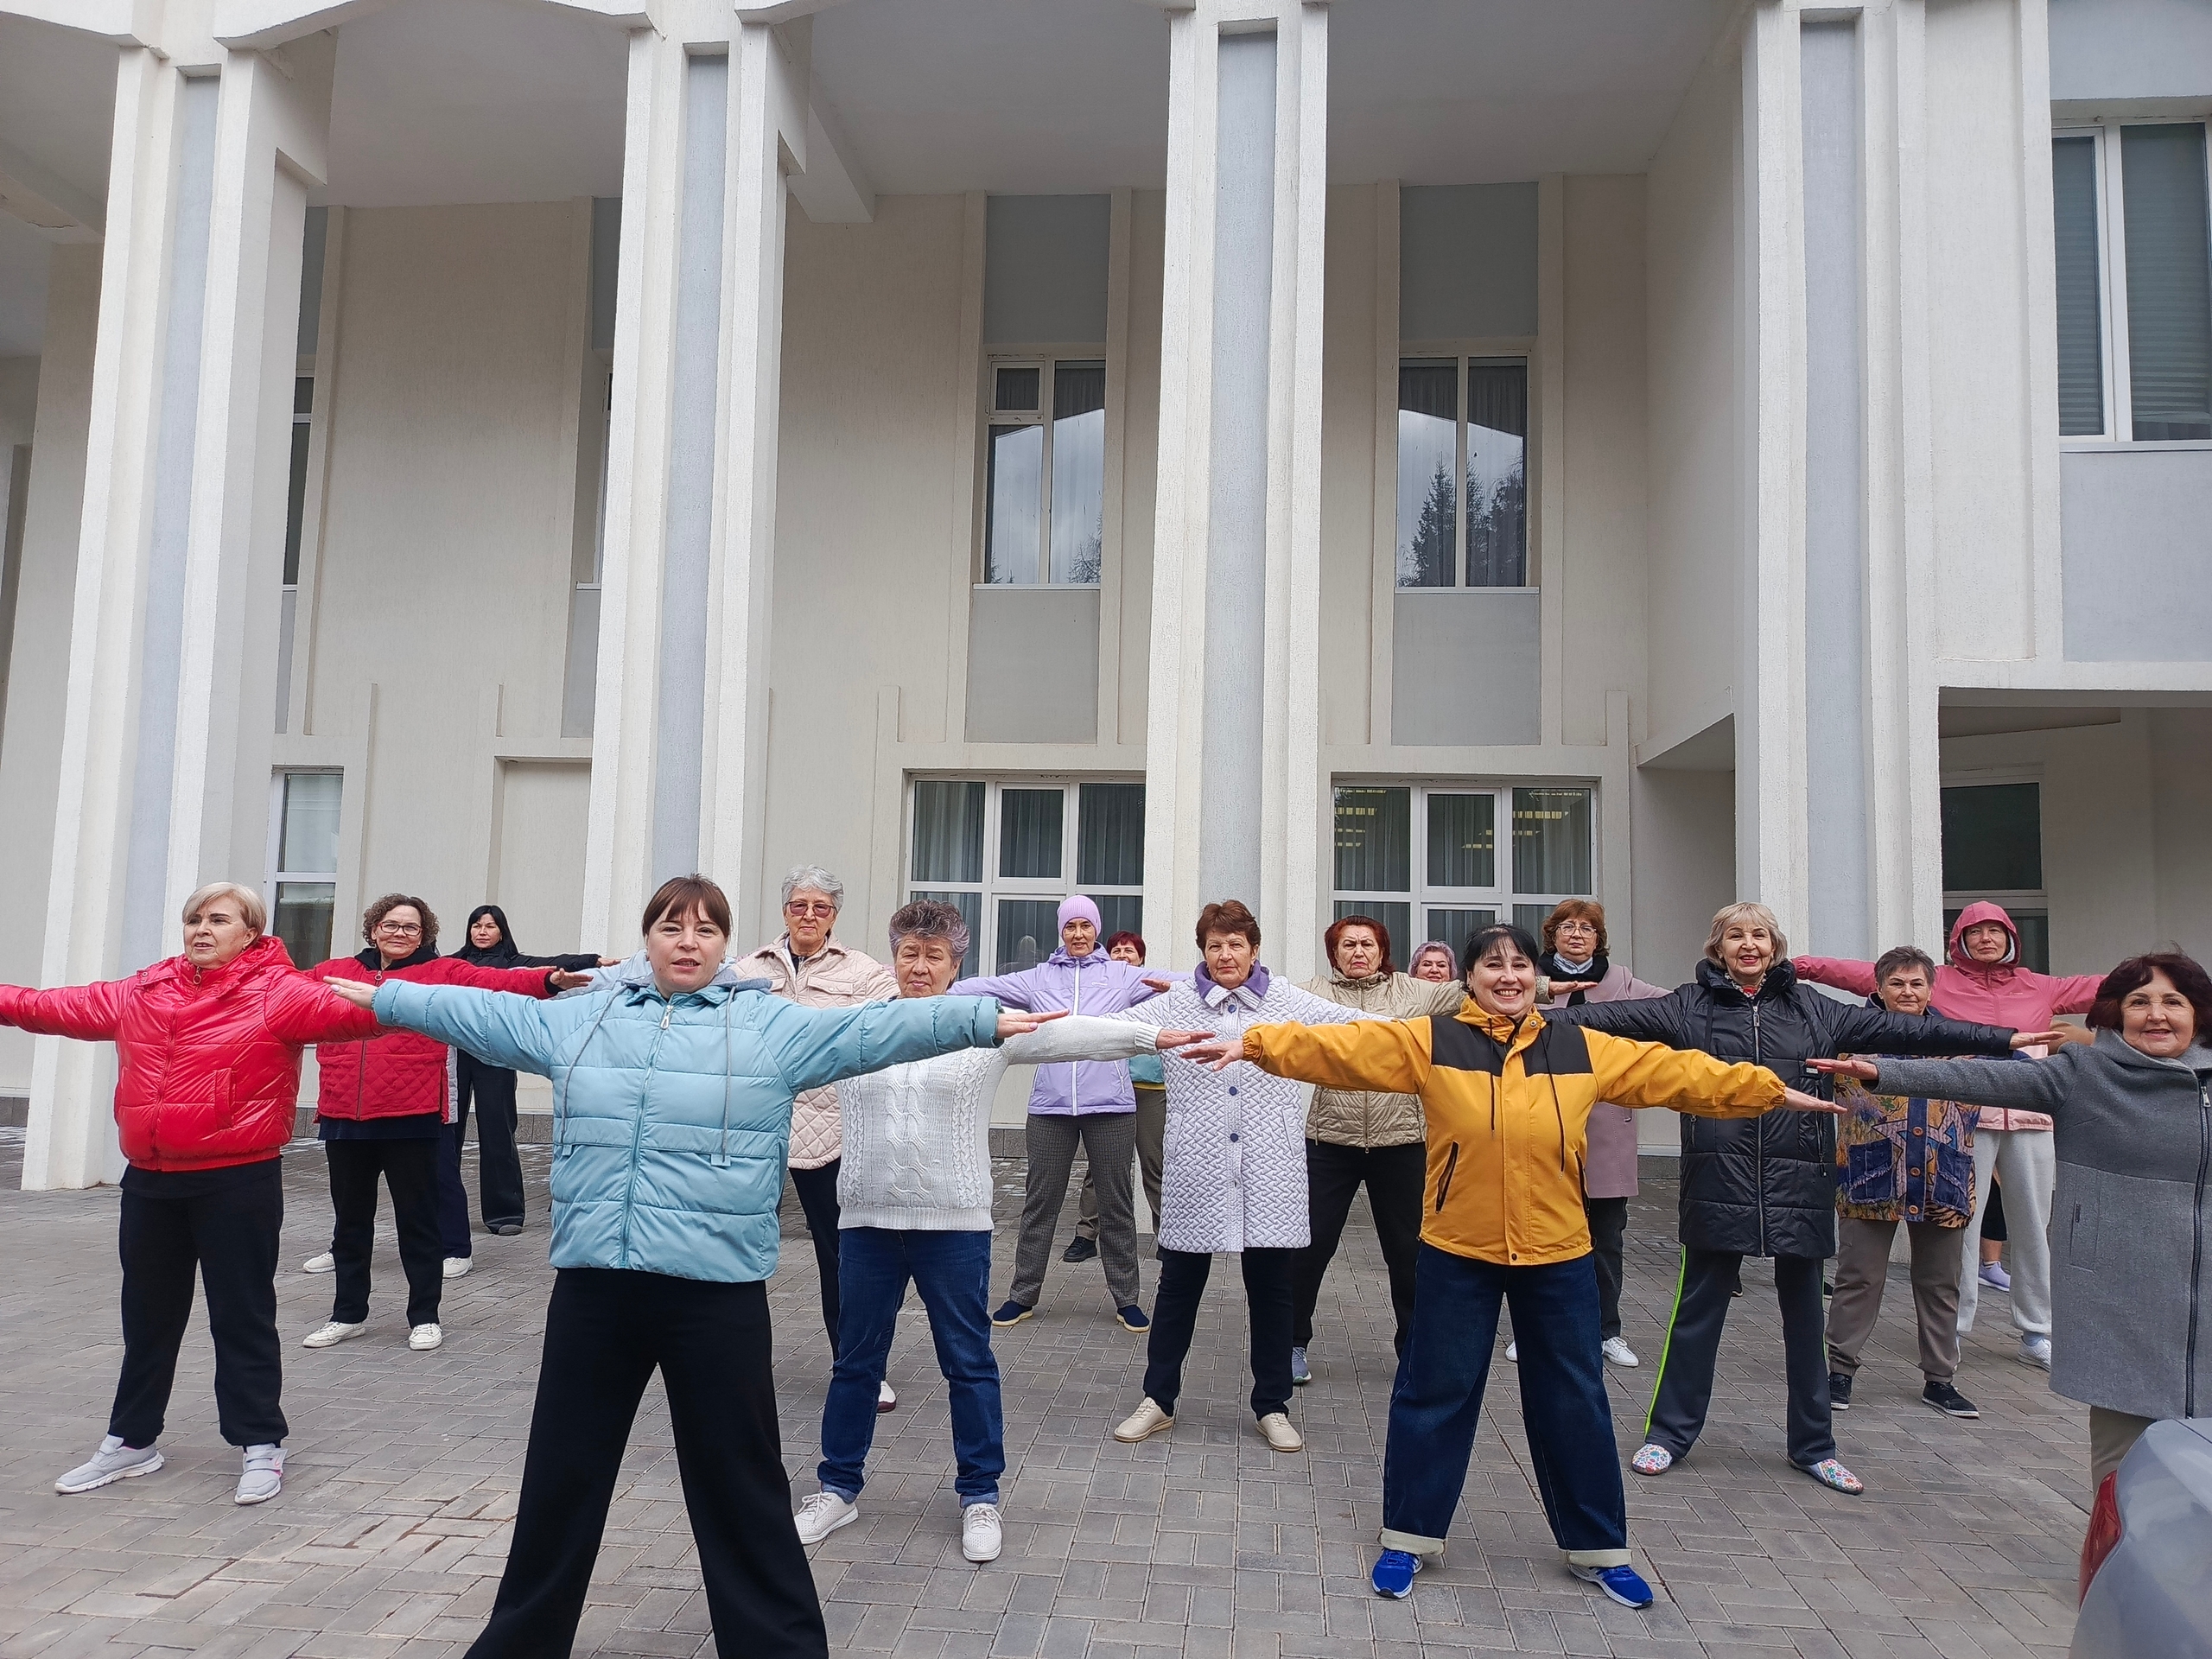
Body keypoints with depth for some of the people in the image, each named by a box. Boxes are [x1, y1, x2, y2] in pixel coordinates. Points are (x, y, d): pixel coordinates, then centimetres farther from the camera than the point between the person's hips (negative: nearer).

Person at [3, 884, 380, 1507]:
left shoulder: (278, 992, -10)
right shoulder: (141, 993, 10)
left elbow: (342, 1010, -25)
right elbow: (59, 1006, 19)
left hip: (238, 1181, -6)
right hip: (150, 1181, 6)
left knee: (242, 1315, 3)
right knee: (147, 1315, 19)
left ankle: (261, 1445, 16)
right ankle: (131, 1440, 35)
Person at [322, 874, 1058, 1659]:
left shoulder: (774, 1026, -2)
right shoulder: (579, 1017, 10)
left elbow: (874, 1027, -11)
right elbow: (481, 1012, 20)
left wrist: (981, 1021, -20)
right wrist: (384, 998, 26)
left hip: (716, 1291, -3)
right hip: (592, 1285, 4)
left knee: (740, 1489, 6)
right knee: (560, 1480, 19)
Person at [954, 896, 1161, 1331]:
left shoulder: (1122, 975, 7)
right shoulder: (1039, 978, 10)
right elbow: (978, 988, 7)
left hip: (1110, 1104, -1)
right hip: (1050, 1104, 1)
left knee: (1116, 1202, 8)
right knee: (1041, 1201, 8)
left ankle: (1125, 1298, 20)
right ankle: (1023, 1294, 20)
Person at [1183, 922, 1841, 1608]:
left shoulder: (1584, 1050, 2)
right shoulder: (1429, 1042, -6)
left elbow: (1675, 1072, 7)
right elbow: (1340, 1047, -14)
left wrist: (1771, 1091, 10)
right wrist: (1255, 1043, -25)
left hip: (1558, 1256, 2)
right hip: (1457, 1254, -2)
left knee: (1574, 1403, 13)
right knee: (1435, 1394, 8)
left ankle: (1598, 1549, 31)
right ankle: (1409, 1537, 25)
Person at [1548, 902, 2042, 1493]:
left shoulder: (1811, 1007, 8)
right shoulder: (1689, 1006, 2)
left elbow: (1898, 1029, 10)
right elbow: (1614, 1017, -7)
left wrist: (2002, 1039, 10)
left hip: (1798, 1183, 3)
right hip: (1719, 1183, -2)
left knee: (1804, 1316, 14)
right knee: (1698, 1311, 6)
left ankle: (1814, 1446, 30)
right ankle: (1669, 1433, 20)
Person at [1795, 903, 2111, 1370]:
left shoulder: (2041, 987, 13)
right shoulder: (1938, 982, 4)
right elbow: (1866, 975, -3)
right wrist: (1802, 965, -12)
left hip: (2030, 1120, 3)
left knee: (2037, 1225, 9)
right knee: (1961, 1222, -2)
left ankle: (2036, 1335, 22)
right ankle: (1950, 1331, 9)